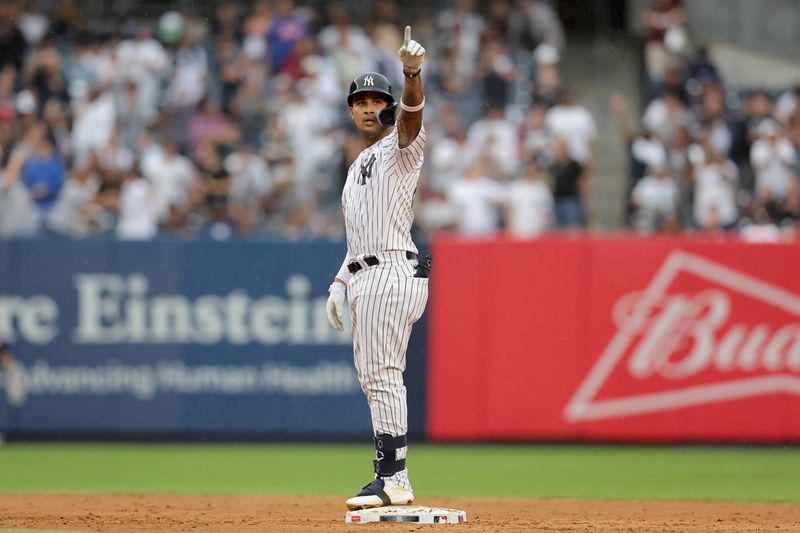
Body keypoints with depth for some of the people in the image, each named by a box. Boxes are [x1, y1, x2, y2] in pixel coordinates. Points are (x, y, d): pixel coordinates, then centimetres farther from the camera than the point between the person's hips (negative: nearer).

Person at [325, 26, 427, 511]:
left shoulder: (401, 147, -1)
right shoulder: (359, 166, 26)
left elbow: (412, 114, -24)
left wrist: (413, 73, -43)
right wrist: (341, 282, 18)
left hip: (392, 271, -10)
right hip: (365, 277, 10)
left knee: (383, 375, -15)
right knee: (372, 377, 9)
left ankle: (393, 479, -18)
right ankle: (394, 479, 11)